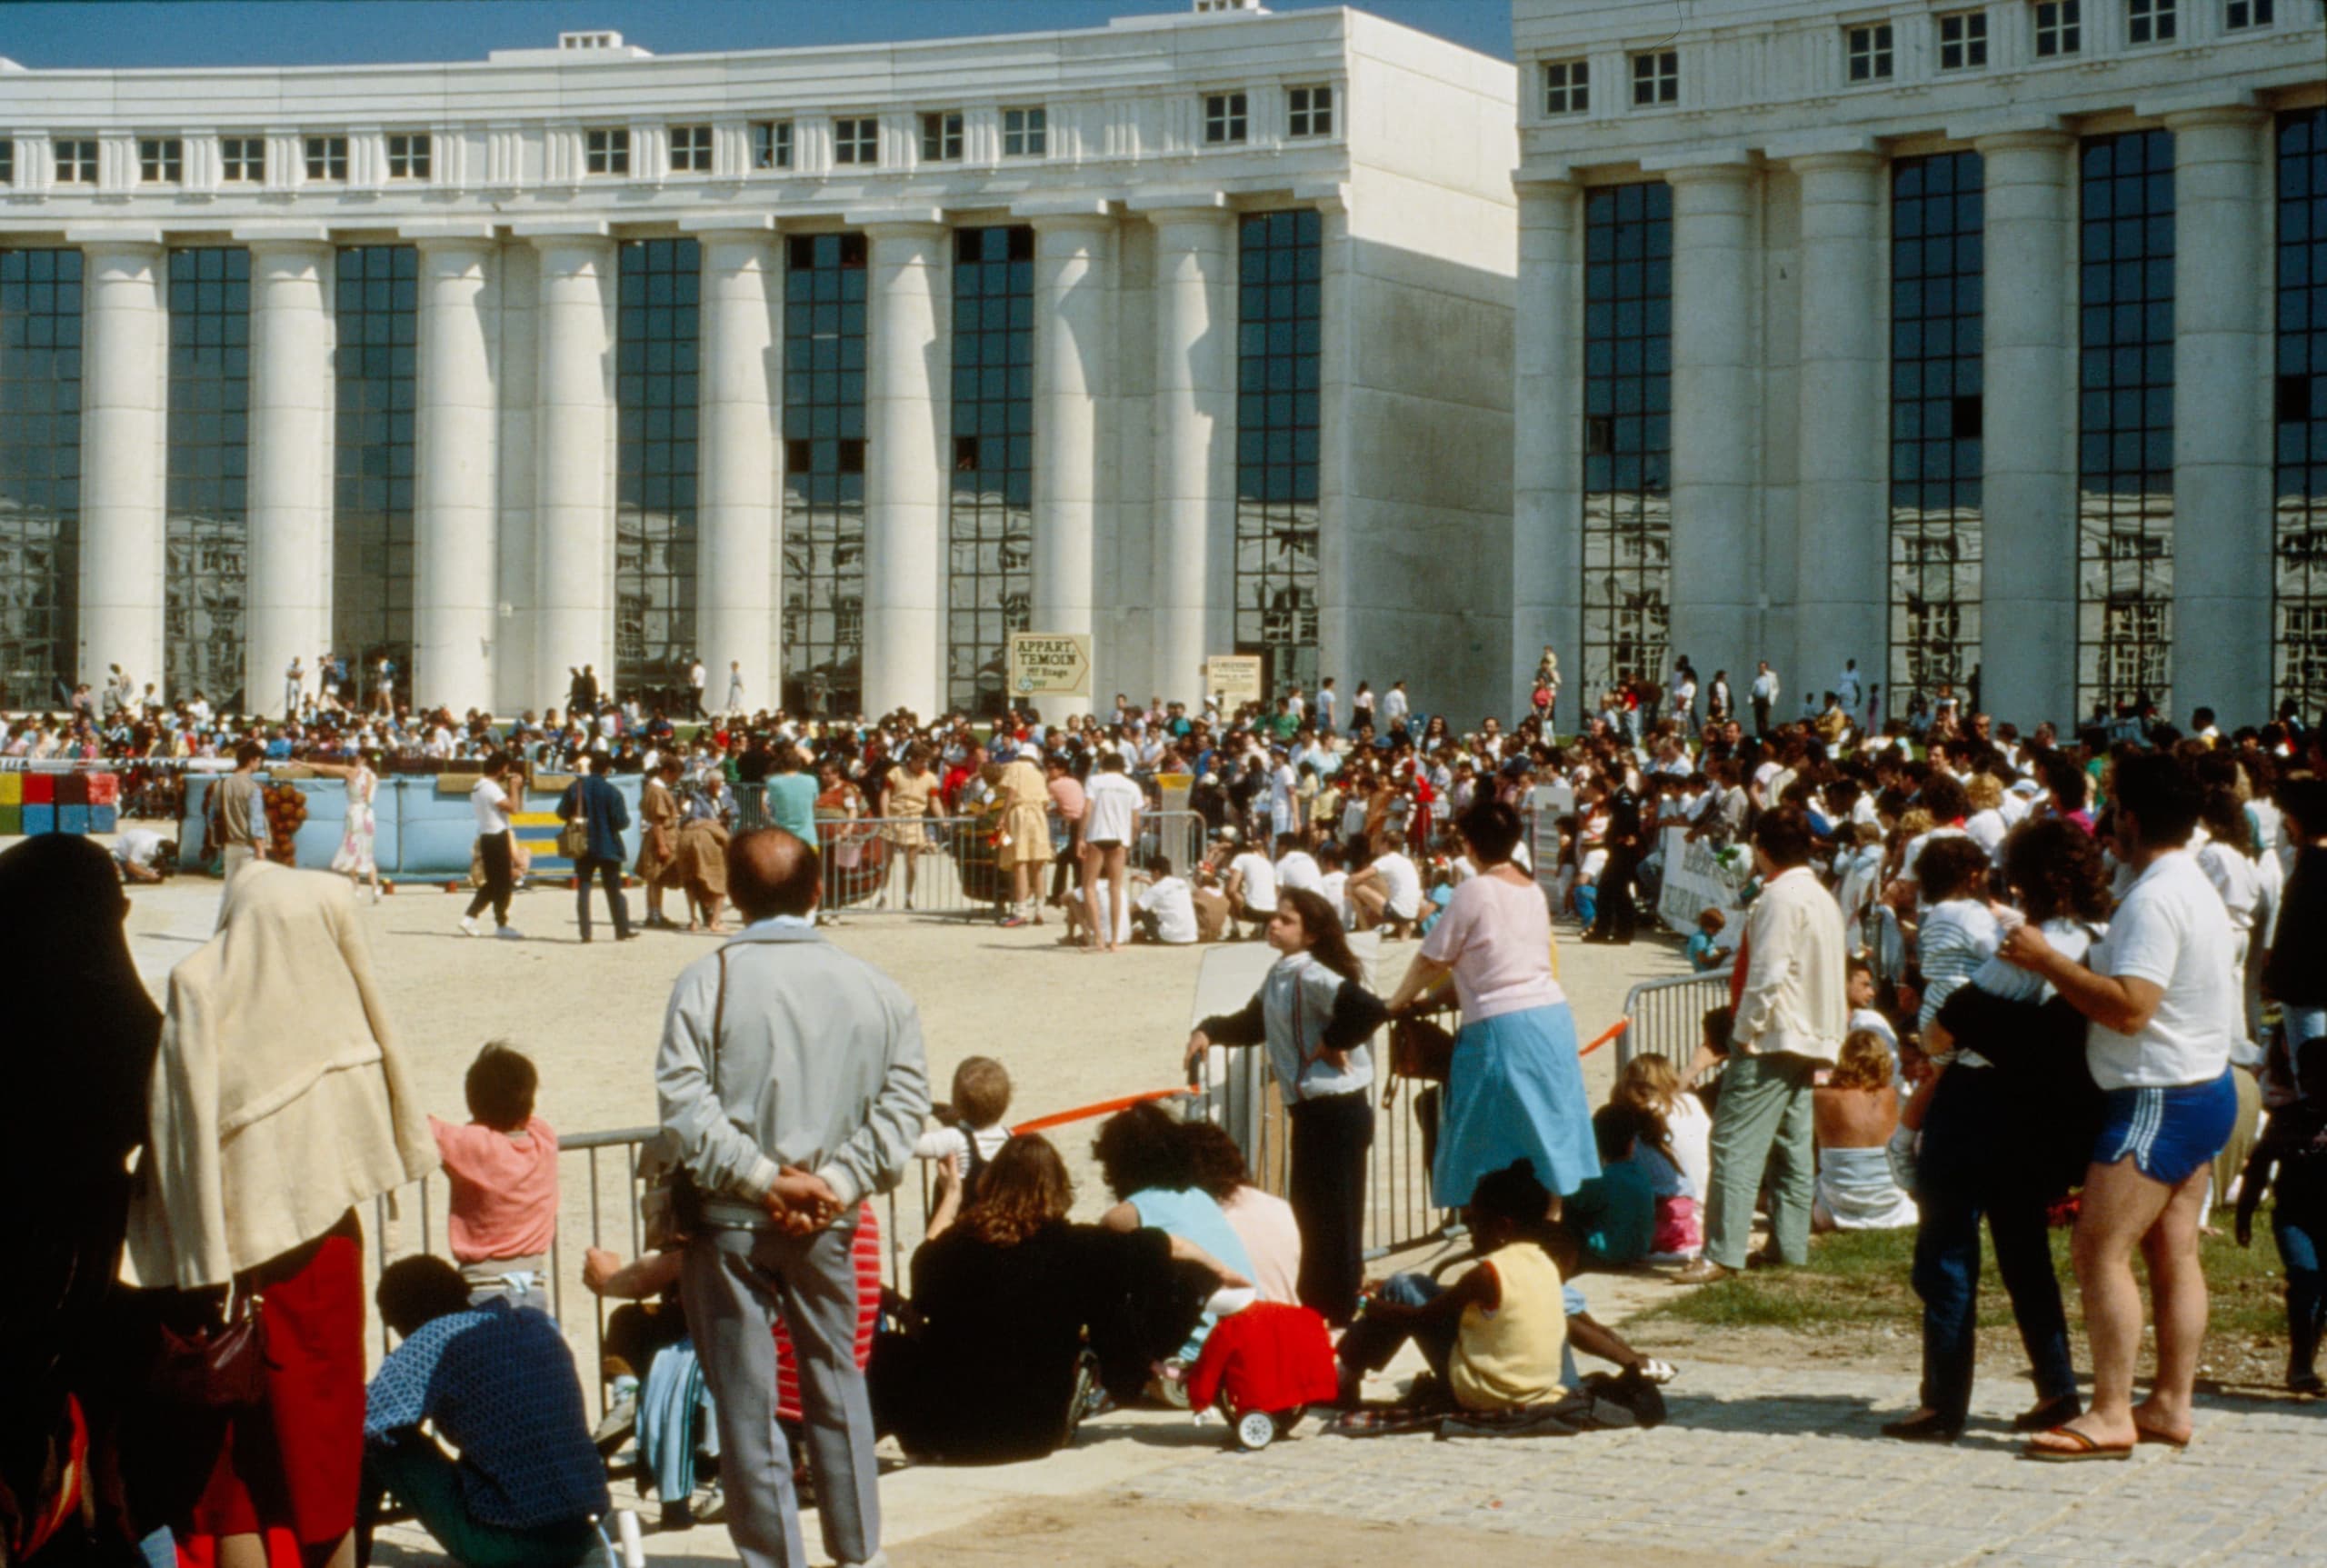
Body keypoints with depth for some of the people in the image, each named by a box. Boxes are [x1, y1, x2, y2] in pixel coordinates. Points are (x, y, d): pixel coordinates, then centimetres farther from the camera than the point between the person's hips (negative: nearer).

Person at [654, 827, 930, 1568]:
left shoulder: (706, 981, -9)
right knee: (837, 1381, 18)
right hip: (828, 1224, 3)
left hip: (730, 1221, -3)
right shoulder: (871, 986, 0)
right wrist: (841, 1180, -8)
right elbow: (905, 1098, -4)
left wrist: (759, 1175, -13)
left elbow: (683, 1105, -16)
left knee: (746, 1399, 5)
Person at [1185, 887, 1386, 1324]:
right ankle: (1313, 1306, 31)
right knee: (1306, 1206, 19)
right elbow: (1252, 1023, 21)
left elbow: (1367, 1009, -32)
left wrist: (1333, 1043, -19)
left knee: (1331, 1213, -1)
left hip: (1336, 1109, -10)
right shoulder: (1280, 974, 11)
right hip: (1310, 1108, 10)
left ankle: (1336, 1312, 9)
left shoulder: (1311, 976, -18)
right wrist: (1210, 1031, 4)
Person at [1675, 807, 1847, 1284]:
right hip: (1813, 1040, 10)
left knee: (1736, 1143, -12)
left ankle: (1722, 1254, -18)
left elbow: (1768, 973, -20)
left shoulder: (1780, 896, -14)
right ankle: (1789, 1246, 15)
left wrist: (1749, 1030, -14)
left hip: (1773, 1037, -10)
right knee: (1793, 1146, 12)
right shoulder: (1824, 898, 16)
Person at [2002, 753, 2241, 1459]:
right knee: (2173, 1251, 11)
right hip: (2207, 1087, 10)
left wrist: (2048, 960, -21)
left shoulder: (2154, 899, -19)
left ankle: (2110, 1415, -11)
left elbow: (2130, 1008, -27)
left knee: (2100, 1250, -10)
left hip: (2159, 1099, -10)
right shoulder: (2197, 886, 14)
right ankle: (2170, 1404, 14)